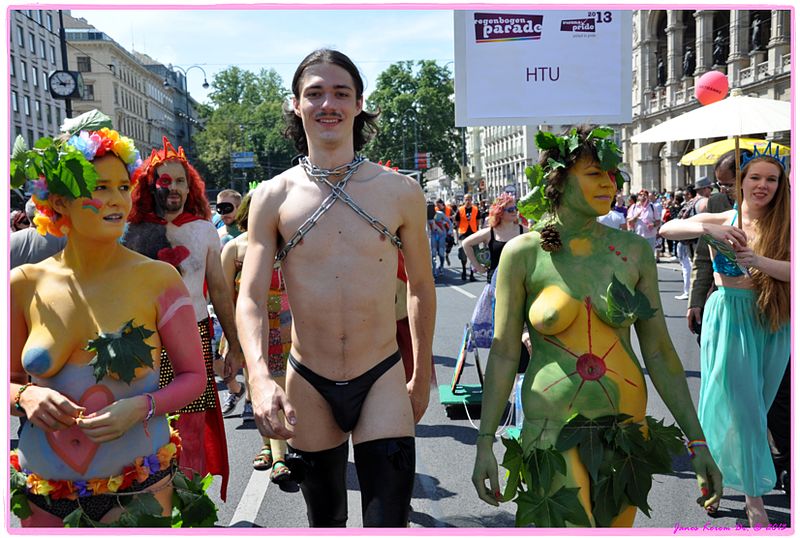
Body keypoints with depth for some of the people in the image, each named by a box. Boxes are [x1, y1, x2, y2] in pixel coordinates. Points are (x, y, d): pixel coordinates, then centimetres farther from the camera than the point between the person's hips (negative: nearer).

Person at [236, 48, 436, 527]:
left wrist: (422, 376, 12)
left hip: (383, 379, -1)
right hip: (308, 385, 1)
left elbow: (421, 286, 7)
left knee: (389, 520, -2)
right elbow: (251, 298, -8)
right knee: (325, 520, 20)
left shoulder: (401, 192, -3)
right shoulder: (273, 197, -4)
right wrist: (261, 378, -24)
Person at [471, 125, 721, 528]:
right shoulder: (523, 253, -6)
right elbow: (503, 354, -4)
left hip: (625, 428, 3)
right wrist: (485, 444, -5)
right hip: (552, 429, -3)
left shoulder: (634, 251, 1)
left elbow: (659, 351, 4)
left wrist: (697, 441, 2)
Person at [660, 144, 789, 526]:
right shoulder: (719, 221, -5)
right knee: (738, 402, 0)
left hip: (771, 322, 3)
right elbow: (668, 229, -20)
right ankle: (754, 496, 12)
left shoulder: (783, 226, -2)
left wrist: (758, 260, -33)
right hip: (728, 318, -3)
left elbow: (790, 271, -16)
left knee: (756, 403, 17)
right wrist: (709, 229, -37)